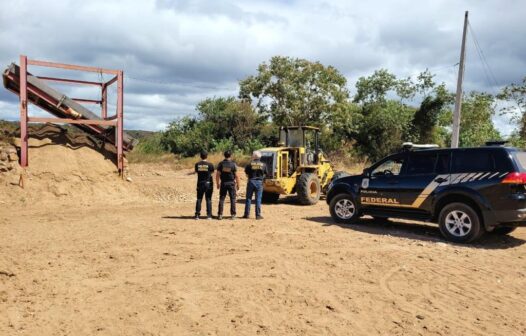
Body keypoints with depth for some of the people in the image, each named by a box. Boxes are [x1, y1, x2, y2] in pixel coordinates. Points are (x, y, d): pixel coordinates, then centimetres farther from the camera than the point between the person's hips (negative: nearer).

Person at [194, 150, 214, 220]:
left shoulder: (197, 164, 0)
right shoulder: (210, 164, -8)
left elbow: (196, 172, 9)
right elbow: (212, 173, 0)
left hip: (200, 183, 2)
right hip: (208, 183, -2)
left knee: (199, 199, 8)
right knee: (208, 199, 4)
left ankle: (197, 215, 7)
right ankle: (209, 215, 3)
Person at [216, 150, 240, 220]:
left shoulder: (221, 164, 0)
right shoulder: (233, 164, -5)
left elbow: (217, 175, -2)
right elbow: (236, 175, -6)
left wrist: (217, 184, 8)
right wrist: (238, 184, 3)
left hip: (223, 183, 2)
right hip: (231, 183, -1)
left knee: (222, 199, 6)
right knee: (232, 199, 5)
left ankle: (220, 214, 3)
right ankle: (233, 214, 4)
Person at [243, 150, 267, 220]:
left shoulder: (249, 164, -5)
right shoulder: (263, 165, -1)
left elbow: (247, 174, 1)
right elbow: (264, 174, 5)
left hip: (251, 181, 0)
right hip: (259, 182, 0)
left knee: (248, 198, 9)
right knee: (258, 199, 4)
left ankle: (247, 214, 13)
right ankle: (258, 215, 5)